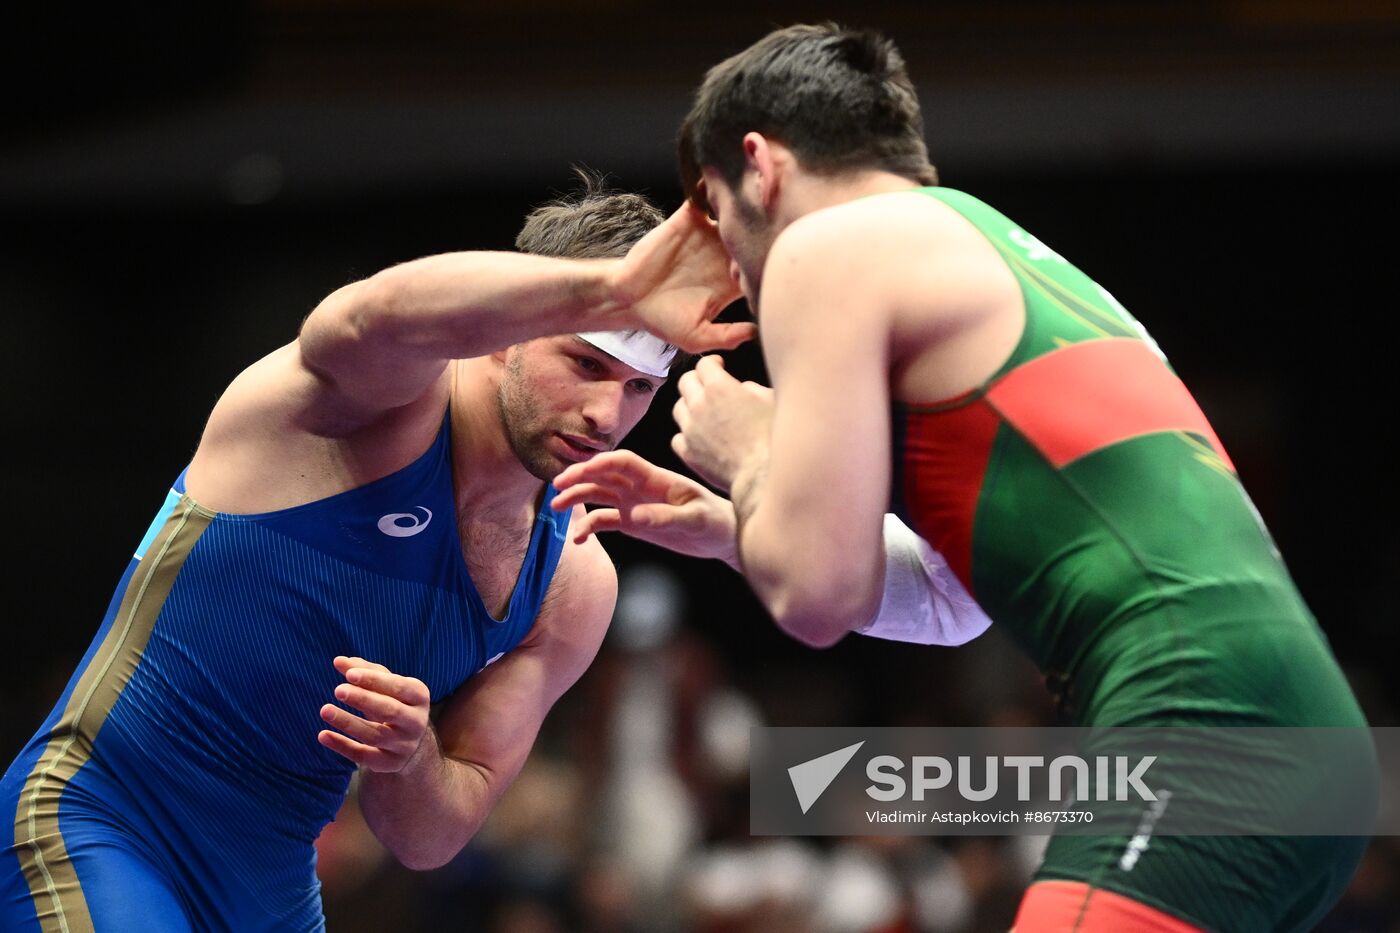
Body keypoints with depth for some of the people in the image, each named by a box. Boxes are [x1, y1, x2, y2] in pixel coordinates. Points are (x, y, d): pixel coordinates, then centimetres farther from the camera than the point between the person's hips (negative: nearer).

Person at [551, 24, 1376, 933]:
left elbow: (821, 594, -2)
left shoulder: (830, 246, 4)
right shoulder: (999, 252, 31)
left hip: (1200, 717, -10)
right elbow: (956, 598, 38)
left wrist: (746, 462, 18)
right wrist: (722, 525, 38)